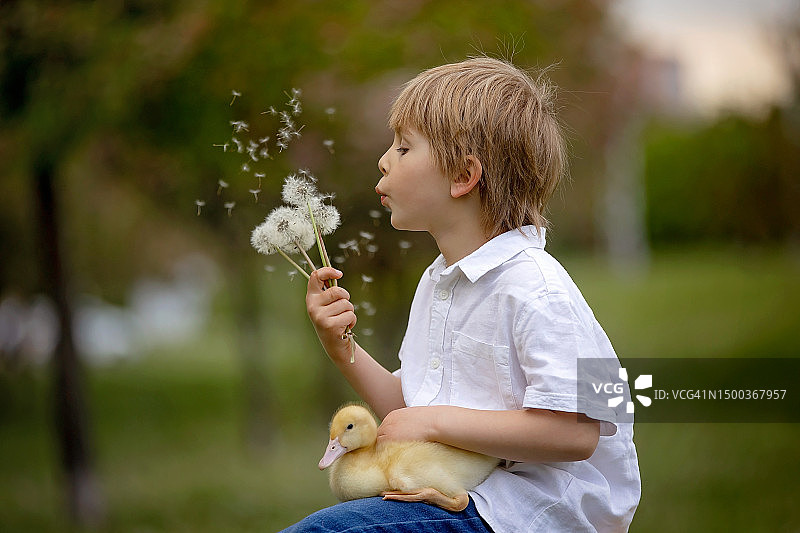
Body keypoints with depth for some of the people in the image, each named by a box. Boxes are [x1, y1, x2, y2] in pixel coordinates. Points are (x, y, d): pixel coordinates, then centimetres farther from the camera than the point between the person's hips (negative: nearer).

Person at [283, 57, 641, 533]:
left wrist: (437, 421, -20)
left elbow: (574, 433, -24)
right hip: (455, 490, 9)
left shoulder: (534, 290, -16)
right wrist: (341, 347, 5)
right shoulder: (437, 283, 14)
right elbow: (407, 409, 19)